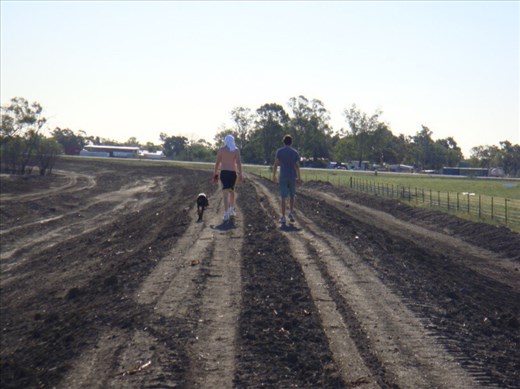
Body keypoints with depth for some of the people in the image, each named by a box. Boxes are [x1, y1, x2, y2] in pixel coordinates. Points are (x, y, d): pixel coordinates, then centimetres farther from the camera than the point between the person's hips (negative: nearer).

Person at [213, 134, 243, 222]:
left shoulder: (221, 150, 2)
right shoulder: (236, 150, 3)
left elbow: (217, 163, -1)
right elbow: (238, 162, -6)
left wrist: (215, 174, 6)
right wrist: (240, 174, -6)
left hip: (224, 172, -2)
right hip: (233, 172, 2)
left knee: (226, 193, -8)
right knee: (232, 191, 22)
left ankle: (226, 214, -19)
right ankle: (232, 210, 35)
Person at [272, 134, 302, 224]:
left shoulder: (279, 151, -1)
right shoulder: (295, 152, 2)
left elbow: (276, 164, -3)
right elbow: (297, 166, 0)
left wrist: (274, 176, 4)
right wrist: (299, 178, 5)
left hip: (283, 177, -1)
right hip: (293, 177, 1)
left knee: (283, 197, -1)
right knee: (292, 196, 18)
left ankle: (283, 217, -4)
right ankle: (291, 213, 11)